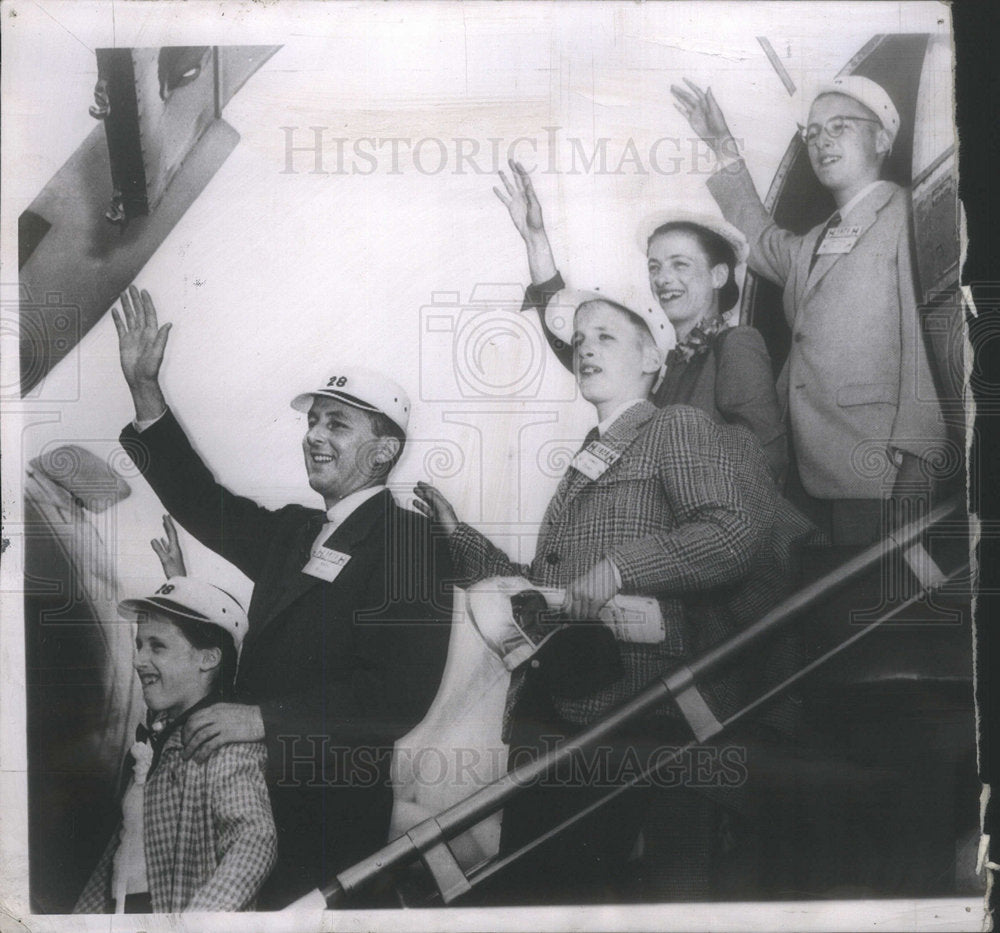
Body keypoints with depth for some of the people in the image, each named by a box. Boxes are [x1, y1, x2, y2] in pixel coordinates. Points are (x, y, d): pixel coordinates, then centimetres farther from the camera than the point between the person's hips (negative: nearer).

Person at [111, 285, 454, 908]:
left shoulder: (411, 545, -13)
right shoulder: (293, 531, 11)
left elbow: (399, 694, -21)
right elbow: (205, 504, 17)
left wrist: (261, 718, -24)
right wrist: (145, 387, 11)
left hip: (333, 811, -7)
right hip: (252, 793, 7)